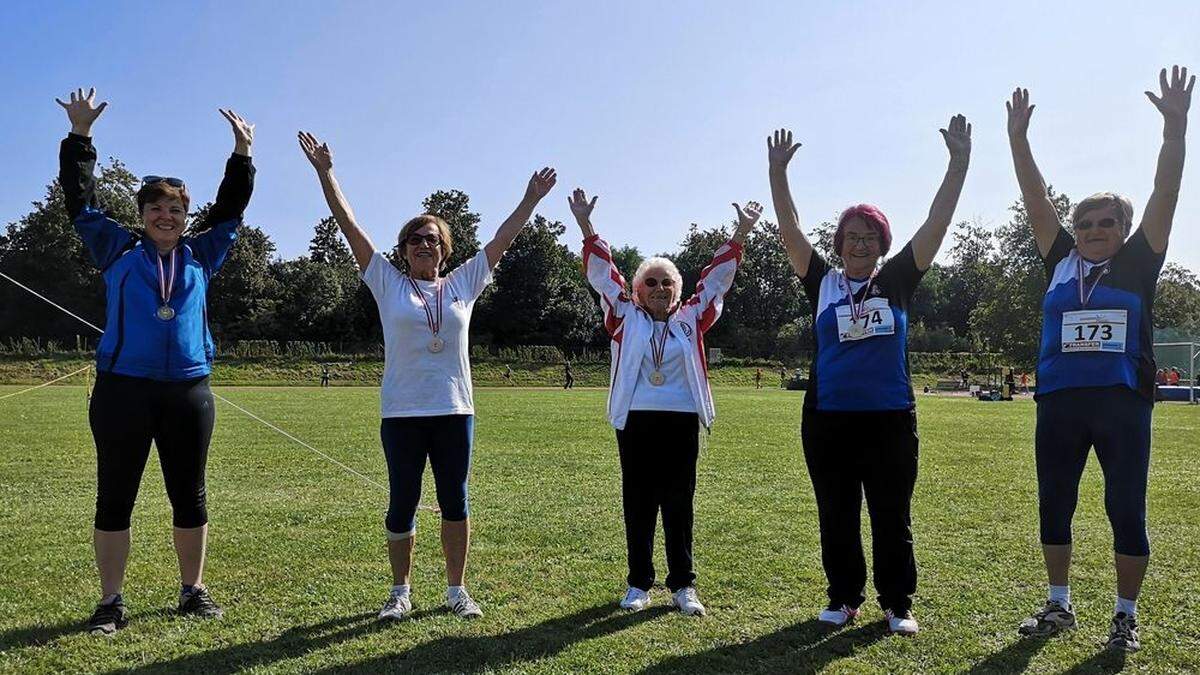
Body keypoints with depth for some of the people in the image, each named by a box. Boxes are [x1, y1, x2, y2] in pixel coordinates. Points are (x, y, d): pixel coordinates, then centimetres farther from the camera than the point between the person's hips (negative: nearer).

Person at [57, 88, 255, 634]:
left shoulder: (201, 255, 13)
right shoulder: (118, 250, 9)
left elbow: (230, 208, 18)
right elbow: (80, 201, 9)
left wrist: (242, 154, 14)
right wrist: (79, 136, 6)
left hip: (189, 391, 2)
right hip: (122, 389, -1)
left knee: (189, 497, 8)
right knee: (114, 498, 3)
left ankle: (193, 589, 21)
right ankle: (111, 602, 14)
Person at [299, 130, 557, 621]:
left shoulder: (462, 284, 8)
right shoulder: (388, 282, 4)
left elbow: (502, 239, 12)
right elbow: (349, 225, 1)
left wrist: (532, 198, 14)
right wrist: (325, 172, -3)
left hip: (455, 410, 2)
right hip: (402, 412, -1)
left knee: (454, 501, 8)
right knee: (402, 504, 6)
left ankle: (456, 589, 21)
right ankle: (400, 591, 23)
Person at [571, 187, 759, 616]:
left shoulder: (691, 320, 9)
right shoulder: (625, 318, 6)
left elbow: (717, 279, 11)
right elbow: (602, 274, 4)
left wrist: (739, 235, 7)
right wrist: (586, 226, -2)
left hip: (682, 422, 1)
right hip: (635, 422, 0)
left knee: (679, 504, 6)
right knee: (638, 503, 6)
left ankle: (683, 586, 15)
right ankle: (639, 584, 17)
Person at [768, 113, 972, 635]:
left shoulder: (897, 280, 4)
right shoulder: (822, 282, 4)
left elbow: (937, 223, -1)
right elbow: (790, 231, 0)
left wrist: (959, 161, -6)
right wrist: (777, 172, -7)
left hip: (891, 418, 0)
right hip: (827, 419, 1)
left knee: (892, 518, 9)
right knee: (836, 518, 10)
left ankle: (897, 604, 22)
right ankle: (843, 598, 25)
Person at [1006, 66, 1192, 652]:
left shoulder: (1137, 263, 5)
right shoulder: (1061, 262, 10)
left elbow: (1164, 196, -3)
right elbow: (1037, 204, 7)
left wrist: (1174, 125, -12)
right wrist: (1018, 139, 2)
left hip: (1123, 402, -2)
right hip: (1059, 401, 3)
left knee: (1126, 511, 3)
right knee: (1053, 507, 9)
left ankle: (1126, 615, 18)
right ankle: (1059, 605, 25)